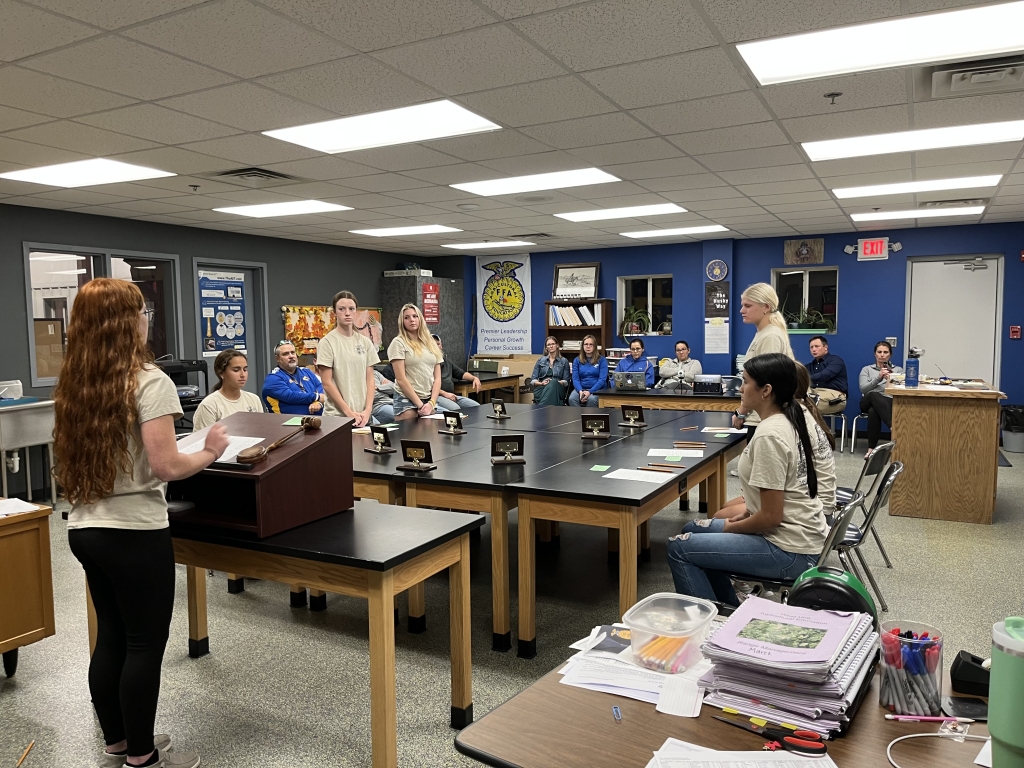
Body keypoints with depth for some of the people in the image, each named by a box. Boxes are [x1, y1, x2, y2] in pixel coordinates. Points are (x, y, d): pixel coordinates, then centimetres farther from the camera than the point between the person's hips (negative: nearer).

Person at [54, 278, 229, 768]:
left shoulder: (73, 385, 5)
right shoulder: (149, 382, -16)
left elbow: (80, 458, 14)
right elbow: (165, 466, -21)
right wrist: (210, 452, -5)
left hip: (84, 528, 7)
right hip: (134, 532, -7)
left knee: (111, 637, 19)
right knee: (144, 643, 7)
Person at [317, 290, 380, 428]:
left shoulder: (365, 342, 7)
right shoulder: (327, 342, -6)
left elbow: (370, 379, 7)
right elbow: (327, 383, -8)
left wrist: (367, 410, -6)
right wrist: (349, 412, -12)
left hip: (363, 414, 4)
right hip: (337, 415, -3)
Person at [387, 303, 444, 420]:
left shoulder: (431, 344, 12)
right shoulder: (398, 343, -3)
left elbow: (437, 378, 9)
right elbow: (401, 379, -9)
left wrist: (431, 403, -5)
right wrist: (420, 405, -12)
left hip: (429, 401, 5)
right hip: (407, 400, -5)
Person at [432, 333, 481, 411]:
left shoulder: (446, 362, 25)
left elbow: (461, 373, 29)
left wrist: (474, 378, 9)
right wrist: (444, 393, -21)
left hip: (452, 395, 7)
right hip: (437, 396, -7)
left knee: (477, 407, -10)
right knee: (456, 409, -34)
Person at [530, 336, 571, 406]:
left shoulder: (564, 361, 14)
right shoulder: (540, 361, 17)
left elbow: (566, 381, 7)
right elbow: (533, 380, 11)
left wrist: (557, 382, -15)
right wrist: (541, 383, -10)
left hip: (557, 388, 0)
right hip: (541, 388, 0)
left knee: (553, 383, -40)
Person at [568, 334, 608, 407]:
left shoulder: (602, 360, 3)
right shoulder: (577, 360, 12)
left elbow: (602, 379, -7)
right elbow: (575, 379, 2)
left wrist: (590, 392, -21)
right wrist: (580, 391, -19)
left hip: (597, 389, -2)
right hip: (581, 388, 2)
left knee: (591, 399, -36)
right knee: (572, 399, -31)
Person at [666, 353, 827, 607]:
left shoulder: (769, 436, -24)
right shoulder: (786, 421, 6)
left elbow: (771, 517, -22)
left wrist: (732, 527, -6)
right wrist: (748, 511, 10)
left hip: (790, 550, -10)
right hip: (798, 535, 10)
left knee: (679, 548, -9)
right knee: (694, 531, 19)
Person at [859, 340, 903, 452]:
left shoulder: (898, 370, 22)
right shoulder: (867, 369, 21)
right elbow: (863, 389, 3)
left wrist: (890, 379, -10)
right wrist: (878, 377, -10)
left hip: (890, 402, 0)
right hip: (869, 401, 1)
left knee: (873, 411, -38)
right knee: (874, 395, -39)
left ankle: (872, 447, -39)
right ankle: (893, 426, -50)